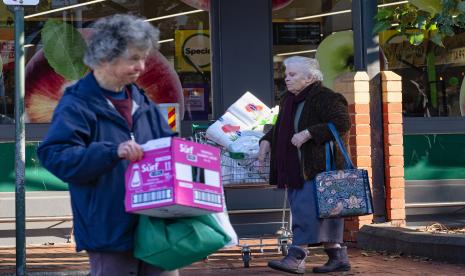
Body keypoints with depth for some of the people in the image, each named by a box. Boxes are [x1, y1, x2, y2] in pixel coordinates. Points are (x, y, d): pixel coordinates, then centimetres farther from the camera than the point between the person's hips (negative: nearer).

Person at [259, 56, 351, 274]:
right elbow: (280, 127, 30)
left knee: (306, 209, -13)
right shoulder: (288, 100, 17)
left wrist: (308, 133, -24)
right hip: (295, 169, 9)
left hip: (318, 167, -9)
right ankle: (337, 256, 15)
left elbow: (341, 124, -22)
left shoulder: (326, 98, -11)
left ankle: (296, 257, -16)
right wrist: (266, 141, 11)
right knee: (323, 213, 10)